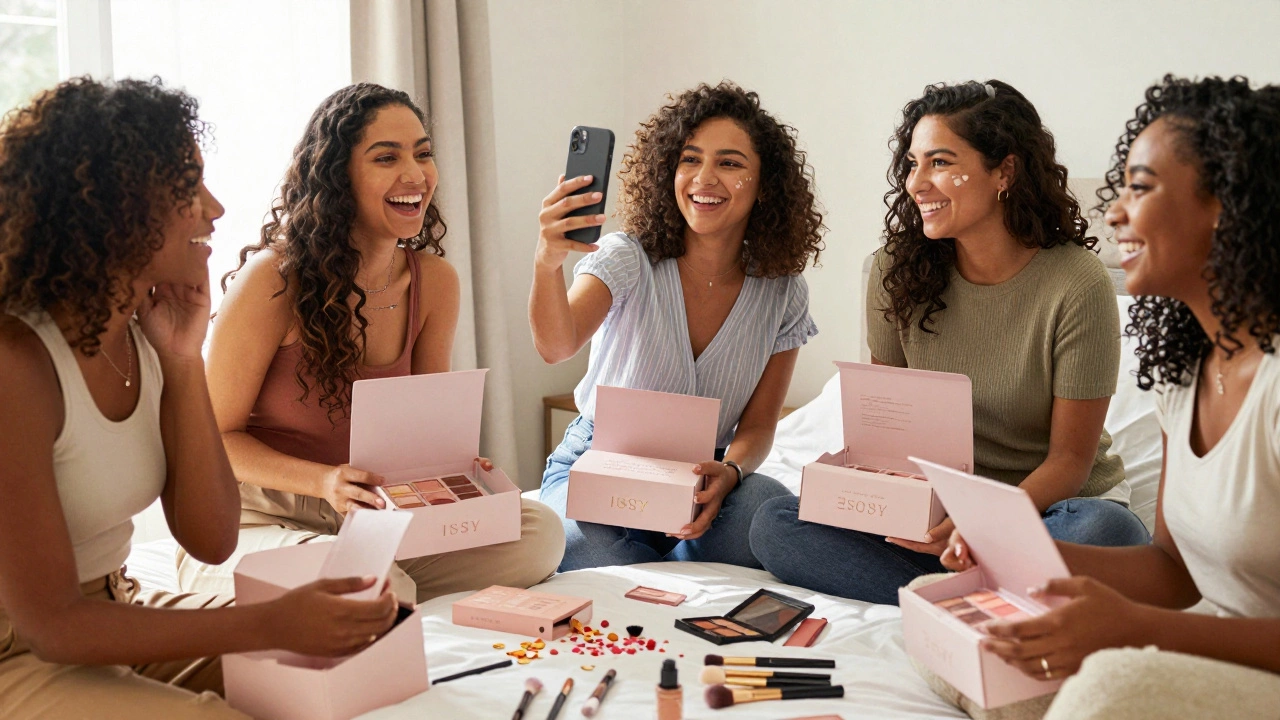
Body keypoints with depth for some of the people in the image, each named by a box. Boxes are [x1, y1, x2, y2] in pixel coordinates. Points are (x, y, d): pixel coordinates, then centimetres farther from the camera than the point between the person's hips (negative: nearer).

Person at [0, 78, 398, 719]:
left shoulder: (146, 339, -2)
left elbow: (210, 541, -2)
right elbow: (52, 625, -21)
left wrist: (185, 362, -10)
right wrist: (272, 624, -26)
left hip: (117, 618, 7)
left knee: (355, 653, -6)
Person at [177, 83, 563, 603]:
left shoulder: (435, 281, -1)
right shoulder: (274, 279, -16)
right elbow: (215, 435, -10)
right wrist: (326, 481, -26)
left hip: (367, 522, 5)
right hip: (255, 522, -5)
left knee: (539, 532, -15)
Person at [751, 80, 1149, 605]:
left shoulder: (1077, 284, -15)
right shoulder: (898, 270, -3)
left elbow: (1070, 459, -11)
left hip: (1051, 503, -3)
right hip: (935, 507, 3)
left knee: (1107, 533, -38)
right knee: (775, 525, -20)